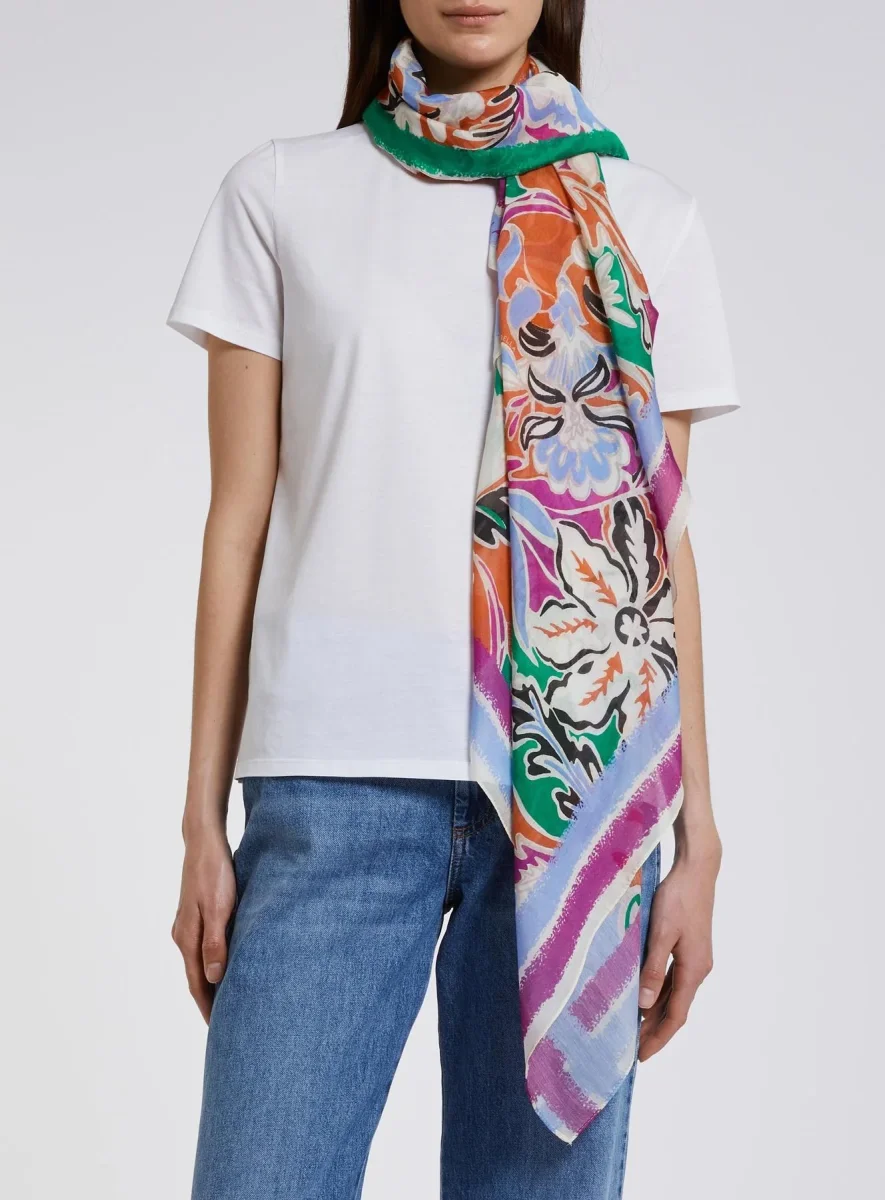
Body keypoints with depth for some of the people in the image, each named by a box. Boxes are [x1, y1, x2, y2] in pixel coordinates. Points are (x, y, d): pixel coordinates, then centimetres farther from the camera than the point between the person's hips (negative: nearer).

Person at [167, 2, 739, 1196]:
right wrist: (203, 816, 4)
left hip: (583, 773, 1)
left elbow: (663, 542, 10)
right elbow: (240, 517, 7)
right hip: (337, 779, -1)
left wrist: (698, 837, 6)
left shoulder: (649, 220, 11)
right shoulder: (282, 193, 9)